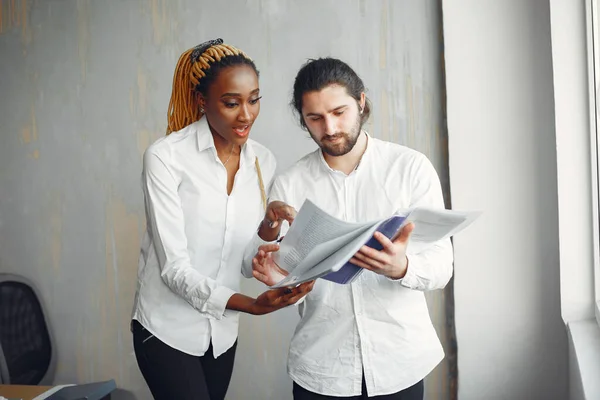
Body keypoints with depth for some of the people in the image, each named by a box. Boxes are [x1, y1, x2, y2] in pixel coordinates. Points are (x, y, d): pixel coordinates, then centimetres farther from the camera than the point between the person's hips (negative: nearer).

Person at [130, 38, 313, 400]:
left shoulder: (263, 161, -2)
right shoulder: (166, 156, -18)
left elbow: (248, 254, 4)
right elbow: (174, 267, -22)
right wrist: (251, 305, -32)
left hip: (223, 329, 5)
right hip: (167, 329, -5)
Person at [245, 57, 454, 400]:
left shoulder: (412, 167, -7)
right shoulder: (289, 185, -3)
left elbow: (441, 266, -10)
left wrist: (400, 267, -31)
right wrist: (274, 275, -25)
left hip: (399, 361, 0)